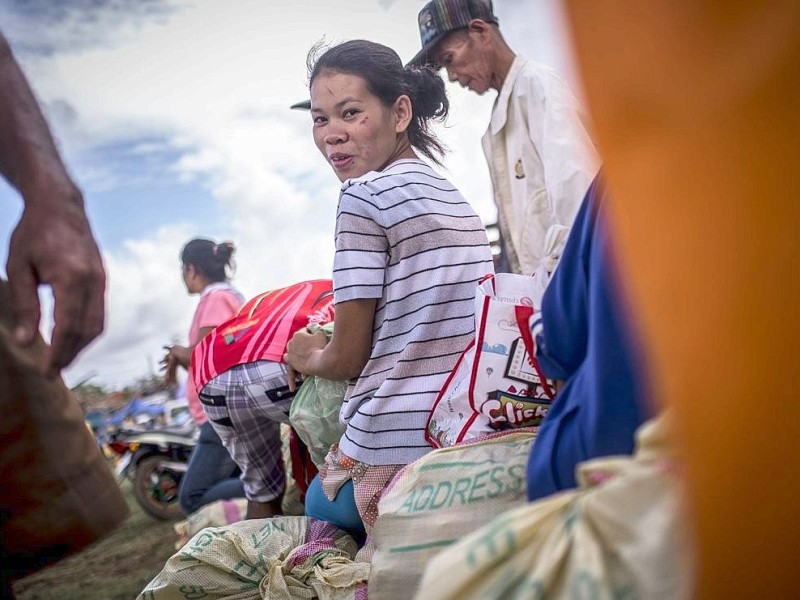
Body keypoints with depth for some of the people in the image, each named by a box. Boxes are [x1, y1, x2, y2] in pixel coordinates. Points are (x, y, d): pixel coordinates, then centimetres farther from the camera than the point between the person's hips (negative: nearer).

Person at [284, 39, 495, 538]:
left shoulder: (366, 194, -12)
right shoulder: (457, 200, 13)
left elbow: (347, 357, -9)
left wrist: (308, 357, 13)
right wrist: (333, 351, 28)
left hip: (397, 448, -8)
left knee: (318, 505, 20)